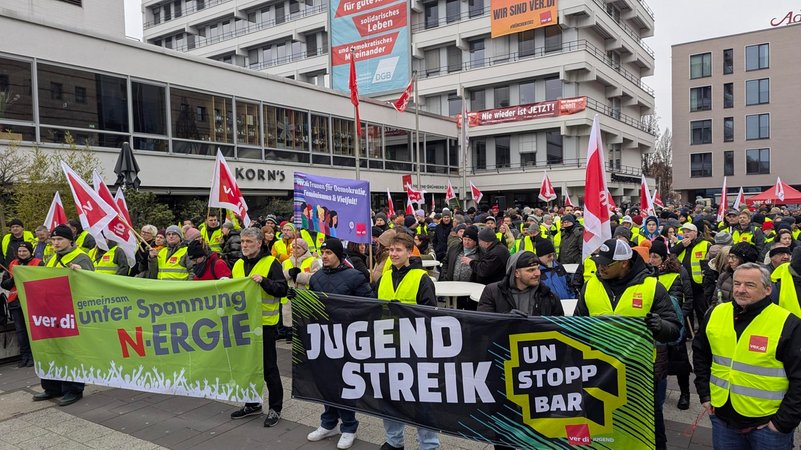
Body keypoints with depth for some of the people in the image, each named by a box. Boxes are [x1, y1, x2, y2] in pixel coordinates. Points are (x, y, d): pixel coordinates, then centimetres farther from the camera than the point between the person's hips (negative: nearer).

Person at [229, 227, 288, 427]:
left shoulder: (271, 263, -9)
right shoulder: (238, 265, 12)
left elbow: (283, 290, -15)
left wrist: (263, 281, -27)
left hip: (264, 323, -6)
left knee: (269, 367, 2)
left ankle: (275, 408, 14)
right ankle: (252, 403, 31)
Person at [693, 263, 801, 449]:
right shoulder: (715, 314, 0)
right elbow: (700, 355, 14)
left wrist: (783, 422, -12)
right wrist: (705, 394, 9)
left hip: (767, 424, -3)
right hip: (722, 417, 4)